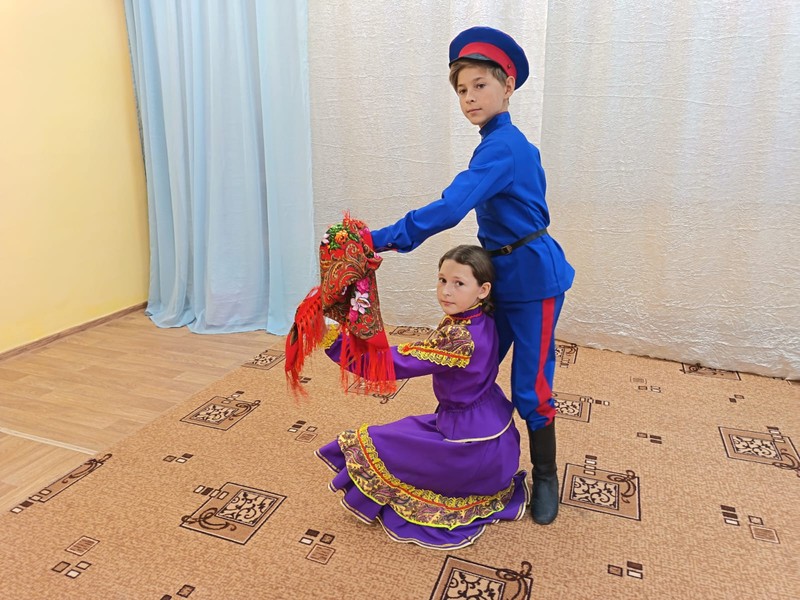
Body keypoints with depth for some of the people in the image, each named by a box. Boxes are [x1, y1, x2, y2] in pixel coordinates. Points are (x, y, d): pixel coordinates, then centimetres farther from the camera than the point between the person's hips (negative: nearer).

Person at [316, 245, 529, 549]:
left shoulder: (460, 336, -29)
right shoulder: (481, 321, -5)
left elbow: (390, 362, -29)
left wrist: (333, 340, -28)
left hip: (471, 447, -7)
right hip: (494, 433, 7)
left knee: (371, 446, 3)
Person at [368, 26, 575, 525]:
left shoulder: (502, 146, -20)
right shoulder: (505, 142, 10)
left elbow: (450, 209, -31)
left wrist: (381, 239, -29)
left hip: (533, 281, -9)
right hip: (505, 276, 9)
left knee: (530, 389, 1)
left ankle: (546, 478, 25)